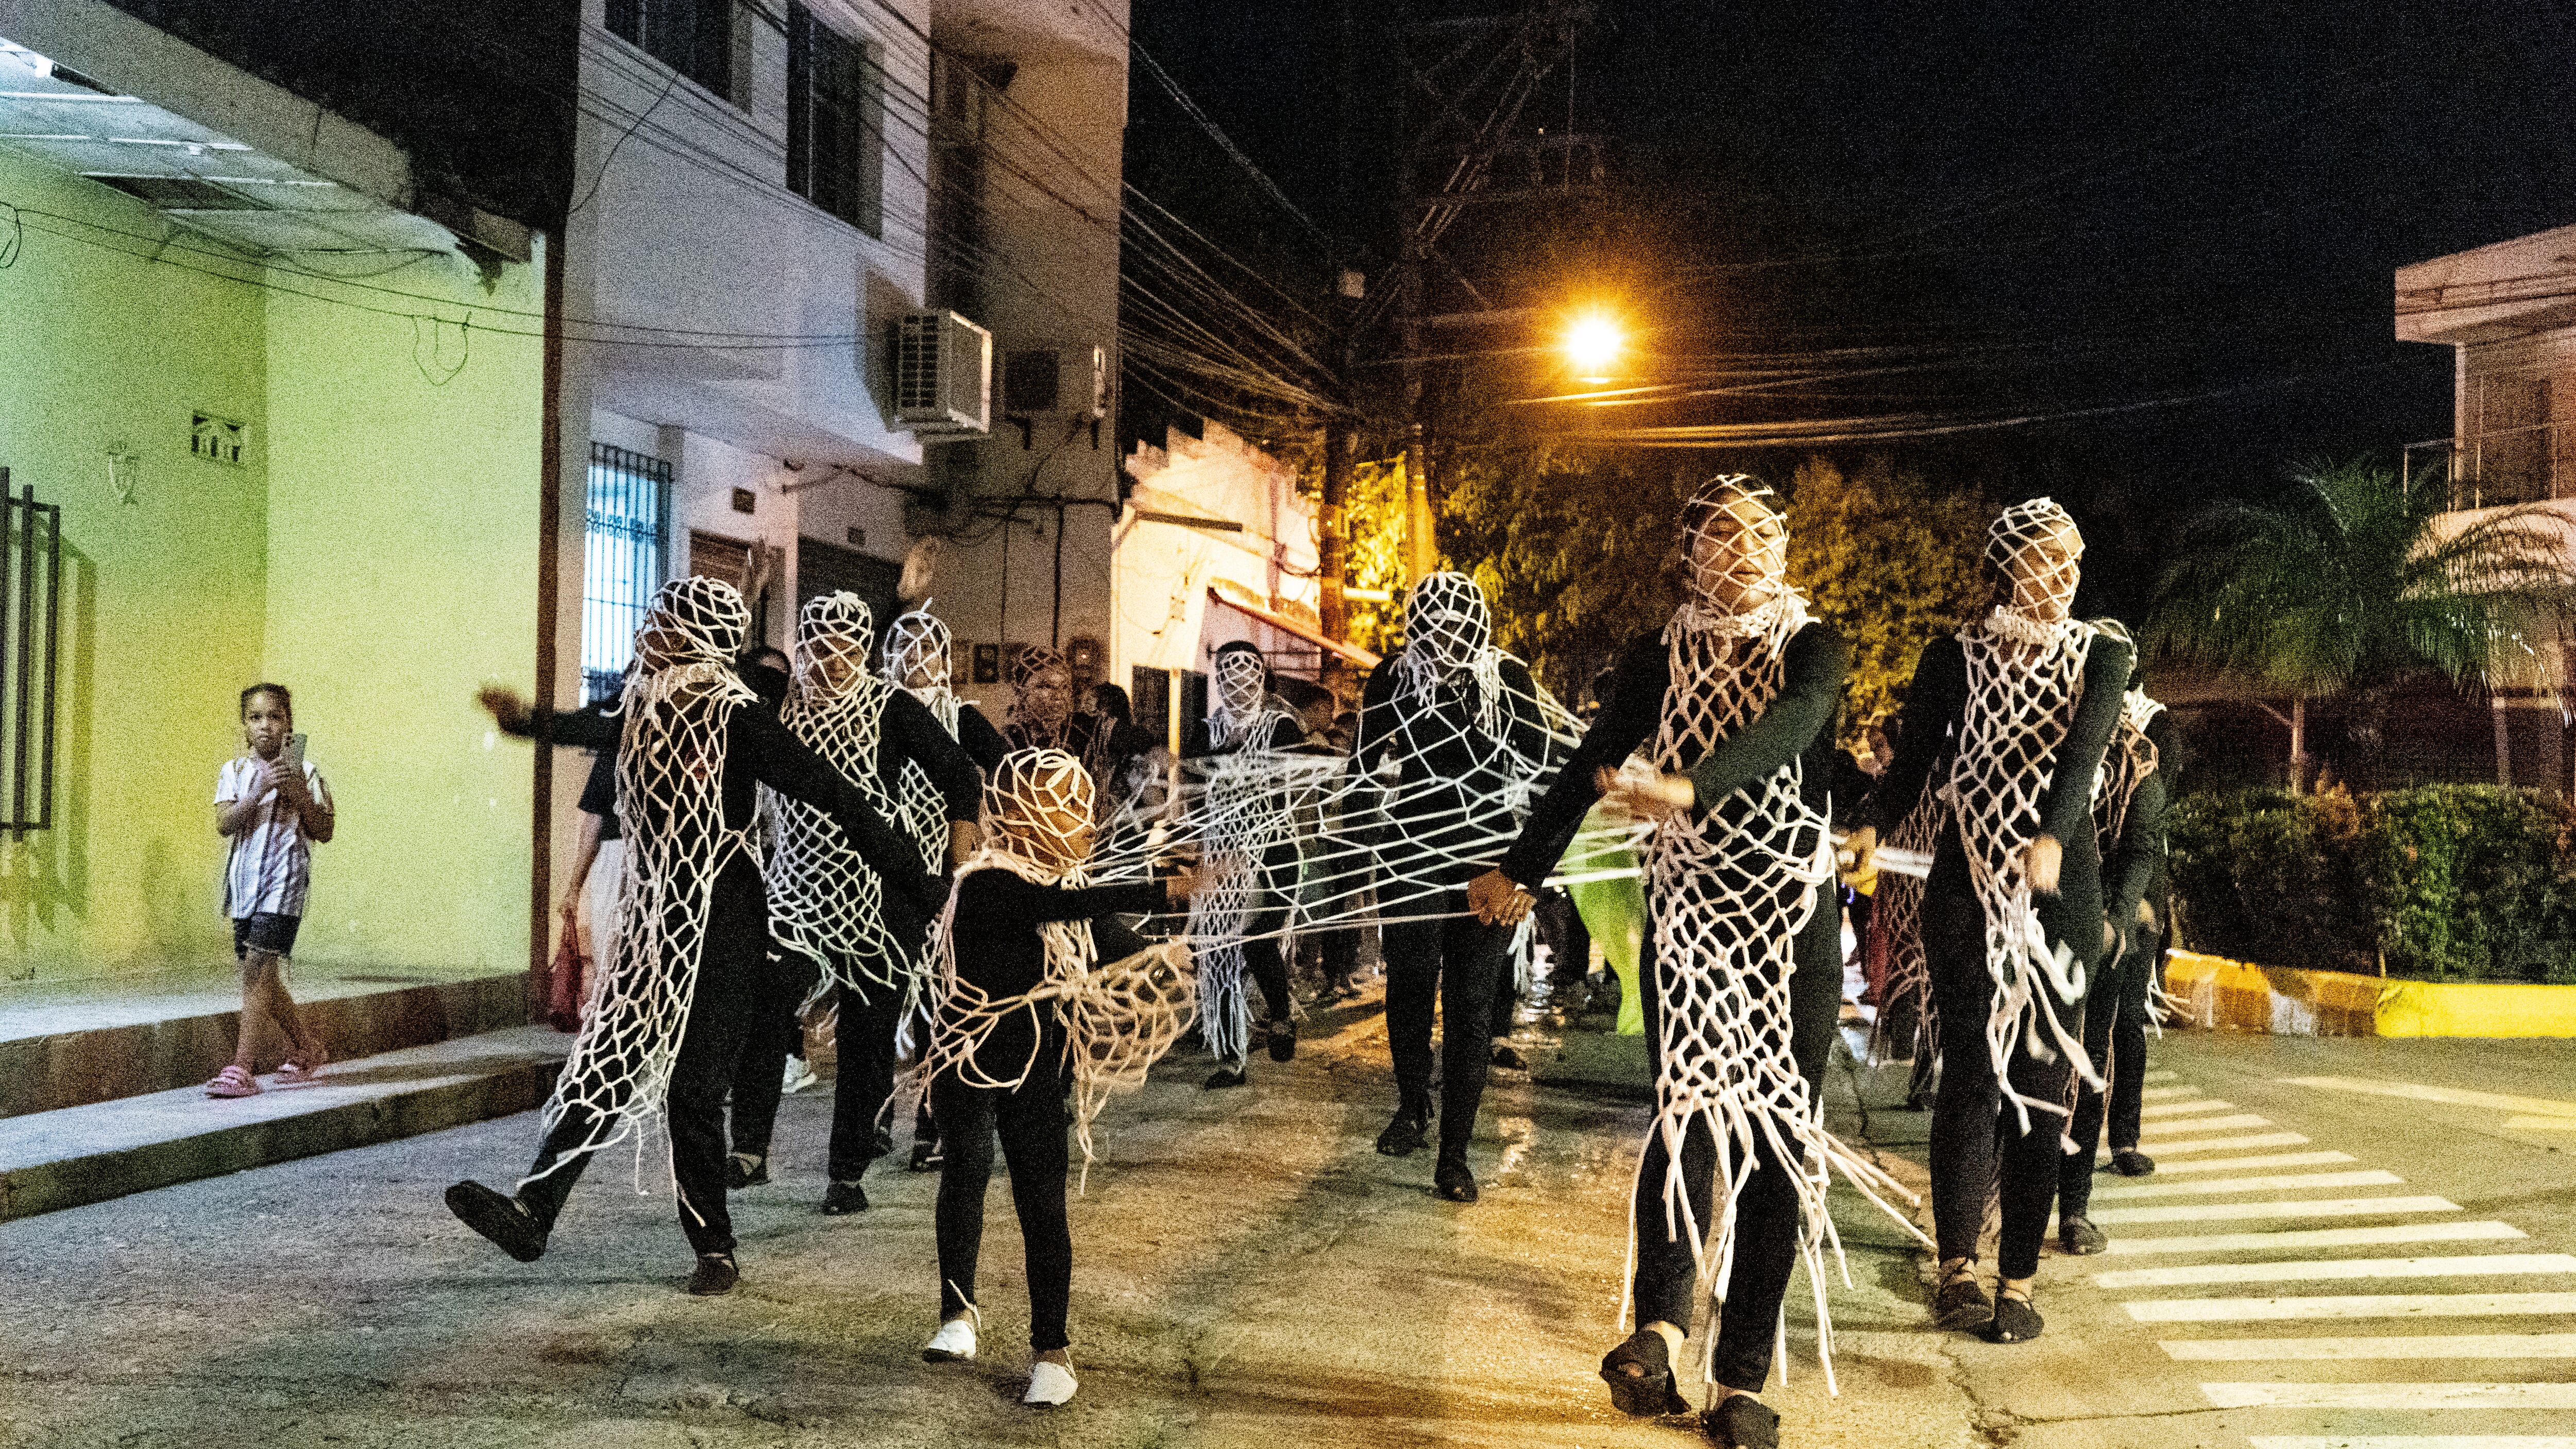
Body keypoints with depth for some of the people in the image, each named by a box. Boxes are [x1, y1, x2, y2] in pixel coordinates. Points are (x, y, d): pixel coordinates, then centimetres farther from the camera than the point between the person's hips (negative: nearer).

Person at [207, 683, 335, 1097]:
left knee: (257, 967, -16)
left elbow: (324, 833, 2)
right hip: (244, 881, 5)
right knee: (263, 975, 12)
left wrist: (300, 796, -11)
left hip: (284, 880, -5)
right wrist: (260, 791, -17)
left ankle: (242, 1069, -18)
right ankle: (305, 1050, 30)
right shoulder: (234, 772, 9)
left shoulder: (304, 772, 2)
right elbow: (224, 824, -6)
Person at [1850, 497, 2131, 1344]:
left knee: (2041, 1079, 1)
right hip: (1969, 885, -1)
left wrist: (2053, 837, -33)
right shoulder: (1954, 657, 5)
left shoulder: (2100, 654, 3)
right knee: (1973, 1074, -4)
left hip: (2061, 887, 1)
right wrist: (1872, 826, -21)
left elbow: (2083, 747, -15)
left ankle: (2019, 1282, 9)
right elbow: (1915, 763, -1)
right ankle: (1956, 1270, 6)